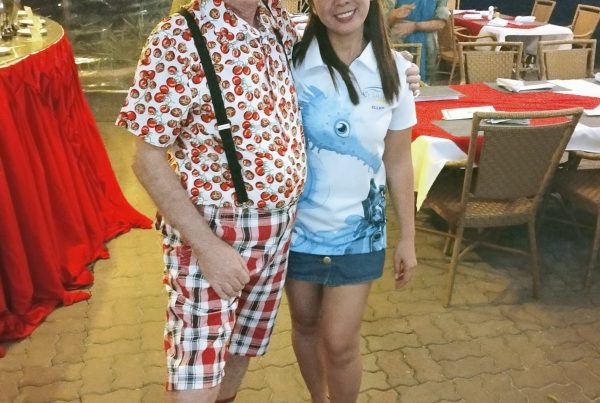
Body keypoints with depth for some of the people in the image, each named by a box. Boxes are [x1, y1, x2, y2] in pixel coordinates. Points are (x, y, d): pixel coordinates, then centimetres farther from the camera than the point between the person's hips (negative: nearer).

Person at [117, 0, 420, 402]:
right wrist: (206, 246, -22)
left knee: (244, 342, 24)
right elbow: (148, 160, -16)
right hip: (212, 229, -6)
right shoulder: (179, 39, -18)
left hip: (279, 225, 6)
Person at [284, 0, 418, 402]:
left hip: (359, 229, 0)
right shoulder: (290, 61, -12)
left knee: (340, 342, 5)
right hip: (297, 225, 0)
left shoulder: (394, 70, -7)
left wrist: (408, 237, 3)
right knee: (306, 326, 18)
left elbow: (398, 161, 0)